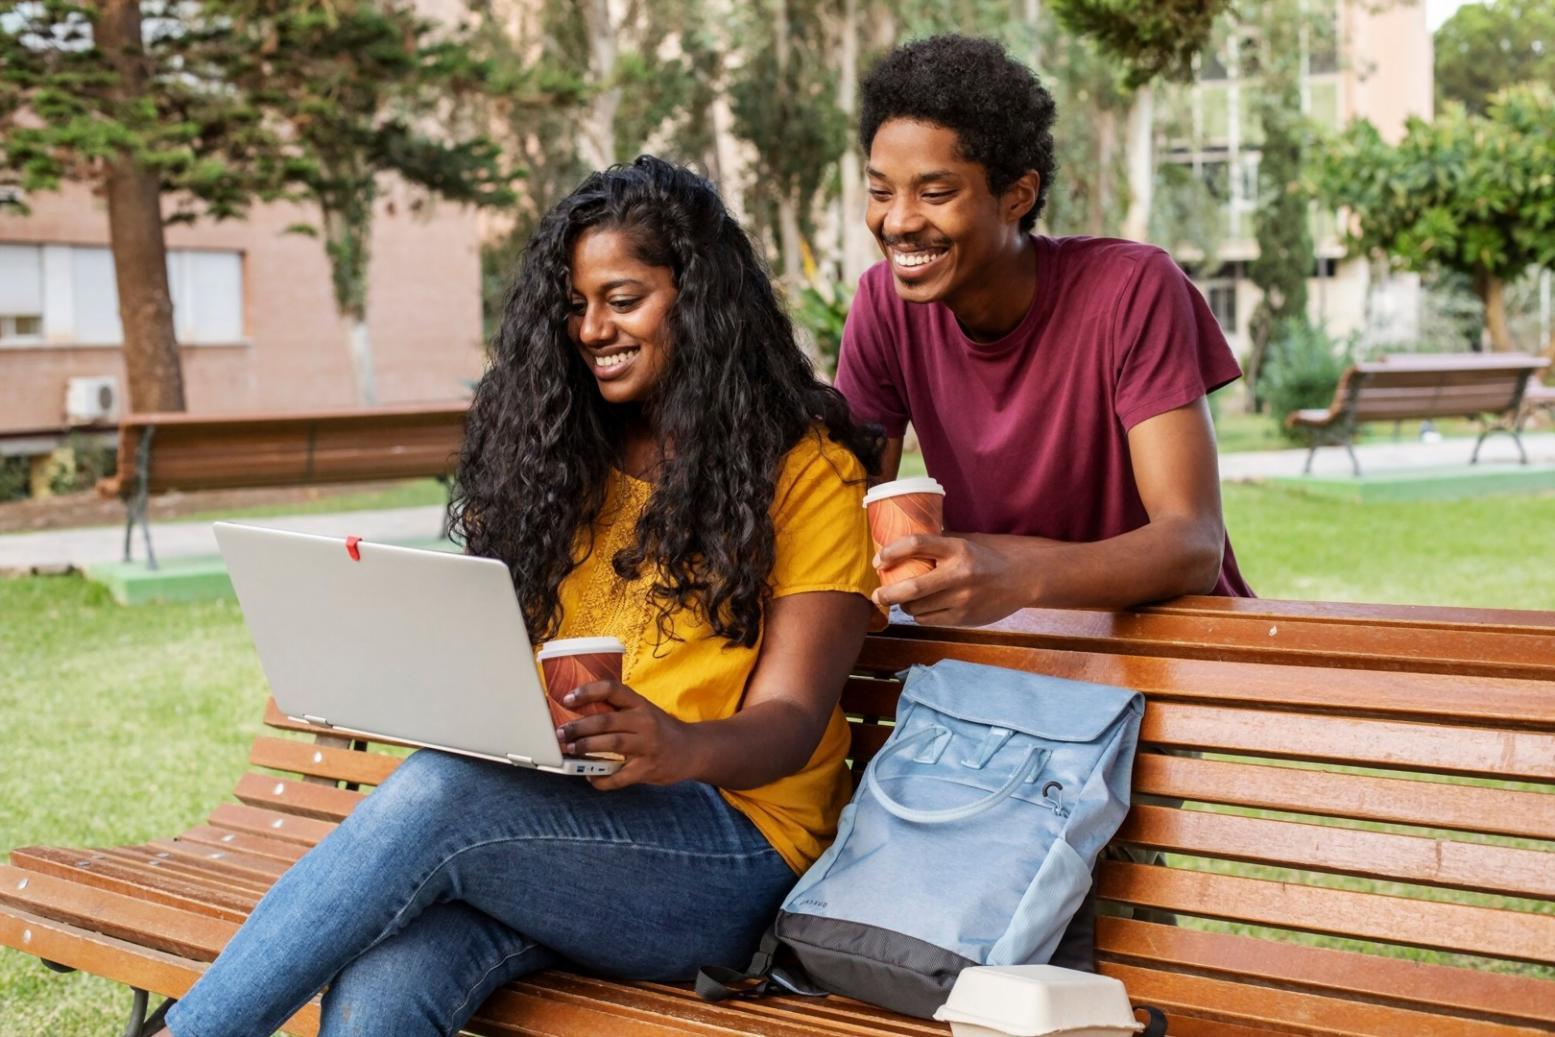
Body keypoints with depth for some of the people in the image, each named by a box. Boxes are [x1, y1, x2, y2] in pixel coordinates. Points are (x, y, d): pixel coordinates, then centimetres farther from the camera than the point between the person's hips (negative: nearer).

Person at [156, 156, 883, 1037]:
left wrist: (685, 748, -29)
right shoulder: (572, 462, 20)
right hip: (543, 812, 4)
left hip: (731, 844, -4)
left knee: (440, 793, -33)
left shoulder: (807, 471, 2)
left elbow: (791, 720, -7)